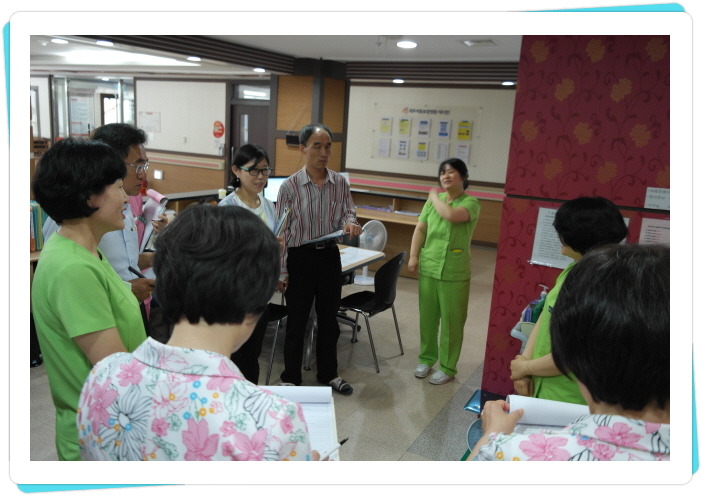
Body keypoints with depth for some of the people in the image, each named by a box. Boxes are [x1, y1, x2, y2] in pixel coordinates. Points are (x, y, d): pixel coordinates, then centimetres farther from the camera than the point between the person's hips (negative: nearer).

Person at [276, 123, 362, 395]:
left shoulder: (340, 183, -1)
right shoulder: (290, 186, -10)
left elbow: (348, 213, 8)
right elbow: (281, 232, -7)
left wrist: (350, 224, -18)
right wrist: (281, 272, -7)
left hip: (330, 255, 3)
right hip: (300, 257, -3)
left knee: (329, 318, 16)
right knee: (297, 321, 9)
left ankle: (328, 373, 35)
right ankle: (291, 378, 27)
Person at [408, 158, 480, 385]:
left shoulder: (471, 202, -8)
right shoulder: (433, 200, 7)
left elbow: (452, 215, -28)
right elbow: (420, 229, 7)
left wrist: (435, 198, -11)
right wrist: (413, 256, -4)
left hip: (454, 272, -4)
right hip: (428, 268, 5)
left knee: (452, 321, 5)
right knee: (427, 317, 14)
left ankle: (447, 367, 19)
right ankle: (426, 358, 32)